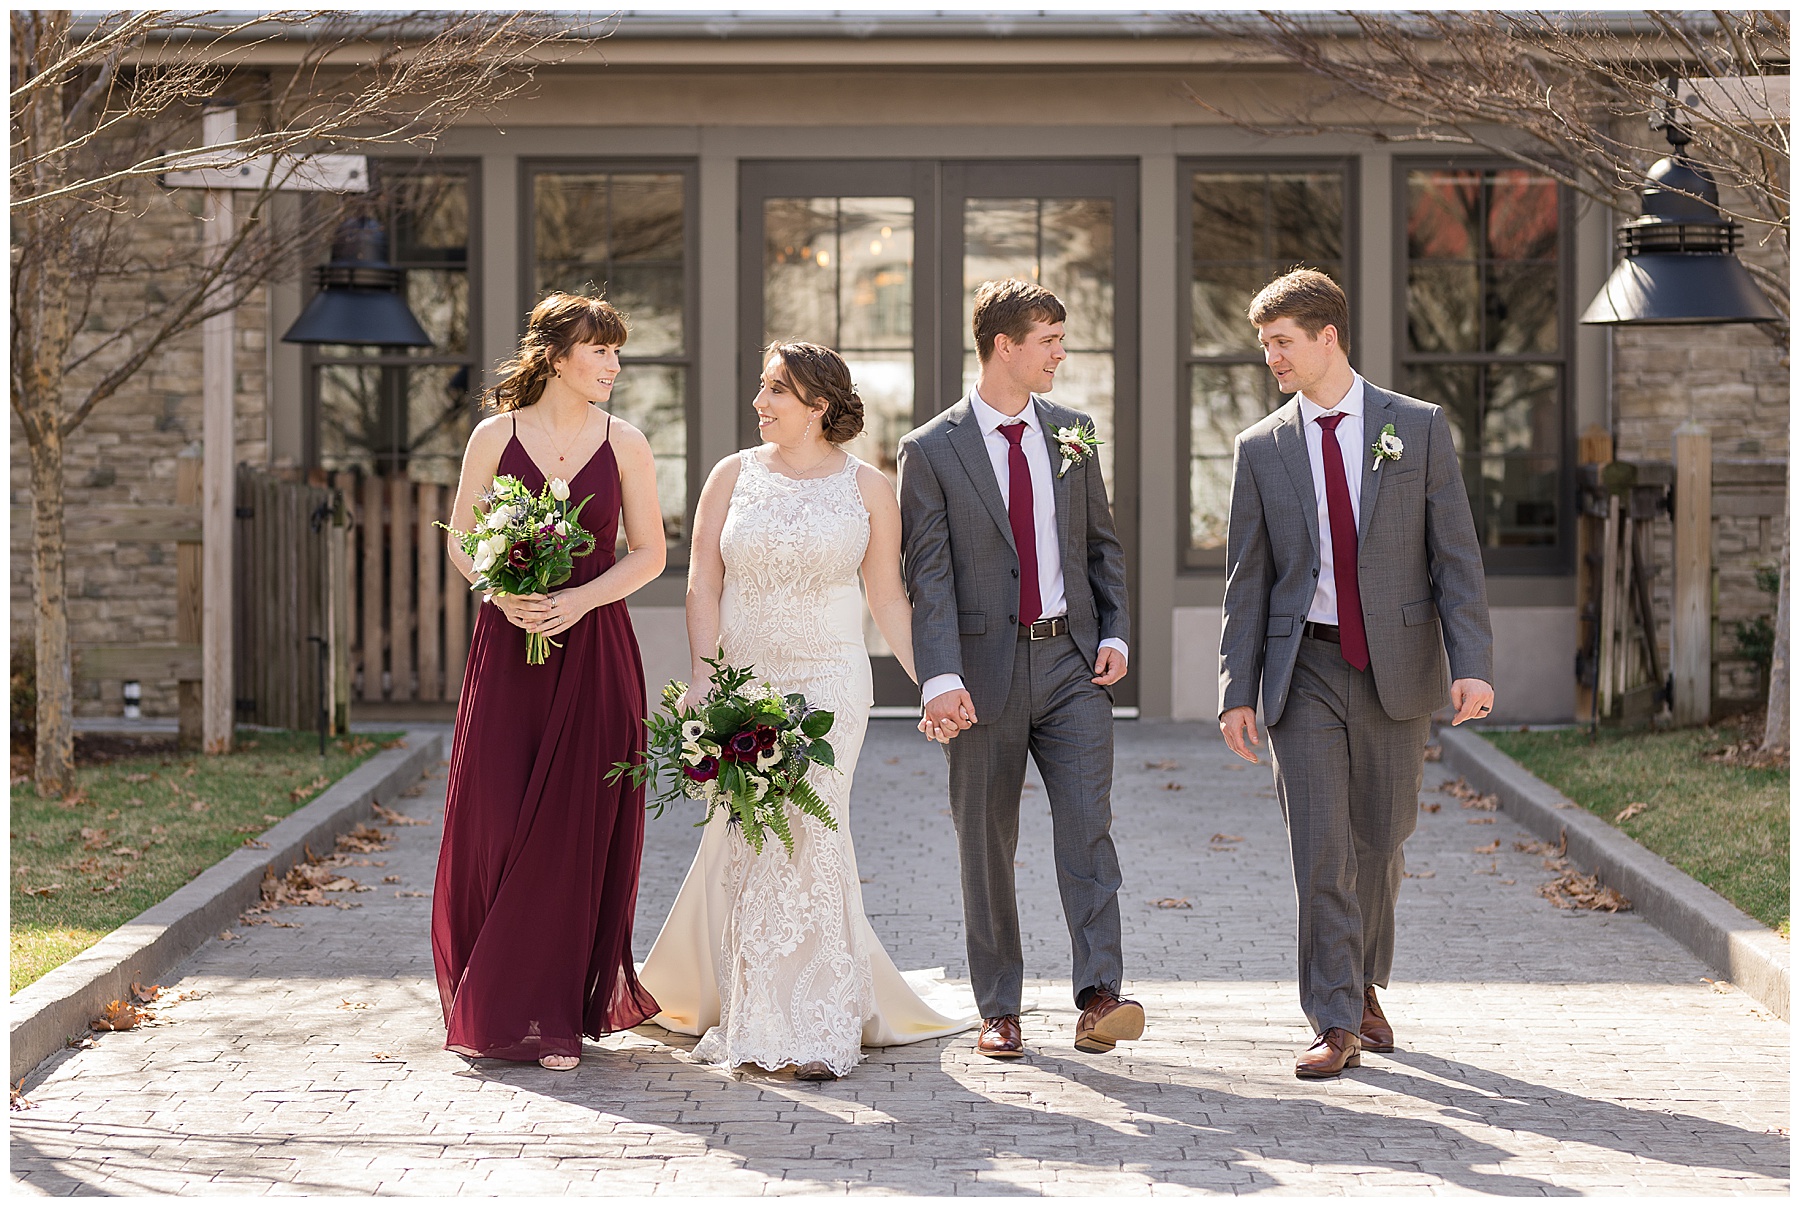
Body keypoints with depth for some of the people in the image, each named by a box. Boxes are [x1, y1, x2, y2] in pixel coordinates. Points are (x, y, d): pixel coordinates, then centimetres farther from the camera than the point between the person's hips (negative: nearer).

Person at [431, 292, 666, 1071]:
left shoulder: (623, 443, 4)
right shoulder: (496, 436, 3)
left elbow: (649, 552, 4)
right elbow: (461, 541, 6)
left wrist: (580, 600, -11)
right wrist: (503, 594, -13)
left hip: (595, 649, 0)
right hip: (508, 647, 0)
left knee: (575, 830, -2)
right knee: (493, 822, -3)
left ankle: (554, 1015, 7)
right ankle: (489, 1011, 14)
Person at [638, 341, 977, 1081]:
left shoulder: (866, 487, 3)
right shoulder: (733, 476, 6)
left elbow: (888, 596, 7)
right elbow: (703, 582, 2)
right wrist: (702, 675, -9)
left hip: (829, 680, -2)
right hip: (744, 683, 2)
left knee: (803, 824, -11)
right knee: (752, 836, 4)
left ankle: (810, 1030, -4)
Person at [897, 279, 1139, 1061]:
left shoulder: (1071, 432, 9)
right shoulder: (932, 451, -4)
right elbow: (928, 576, -9)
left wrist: (1114, 632, 4)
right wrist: (941, 678, -19)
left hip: (1072, 661, 2)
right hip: (985, 667, -2)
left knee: (1087, 827, -11)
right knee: (986, 847, 5)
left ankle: (1099, 998, -16)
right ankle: (999, 1011, 14)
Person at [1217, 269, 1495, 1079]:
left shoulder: (1418, 429, 1)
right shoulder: (1261, 449, 5)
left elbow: (1456, 555, -1)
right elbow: (1246, 579, 7)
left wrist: (1473, 664, -10)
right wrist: (1237, 691, 1)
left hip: (1396, 668, 0)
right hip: (1304, 670, 0)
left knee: (1379, 842, 10)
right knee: (1320, 850, -7)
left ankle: (1362, 987, 32)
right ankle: (1335, 1026, -4)